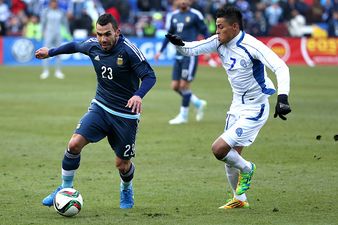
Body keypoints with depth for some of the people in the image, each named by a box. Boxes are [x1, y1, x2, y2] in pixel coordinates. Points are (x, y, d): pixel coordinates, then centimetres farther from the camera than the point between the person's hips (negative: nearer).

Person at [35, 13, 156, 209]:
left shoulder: (128, 50, -20)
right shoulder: (93, 46, -4)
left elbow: (150, 76, -21)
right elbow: (75, 46, 19)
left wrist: (138, 95, -39)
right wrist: (50, 52, 26)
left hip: (126, 115, -4)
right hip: (100, 107, 4)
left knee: (122, 164, 5)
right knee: (75, 143, -17)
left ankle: (126, 190, 40)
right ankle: (65, 189, 1)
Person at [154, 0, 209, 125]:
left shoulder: (195, 15, -6)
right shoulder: (174, 15, 12)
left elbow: (204, 32, -3)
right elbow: (170, 34, 22)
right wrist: (160, 51, 21)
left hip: (190, 55, -7)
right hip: (179, 55, 7)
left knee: (184, 85, -7)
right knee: (175, 86, 3)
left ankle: (183, 115, 6)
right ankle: (198, 103, 22)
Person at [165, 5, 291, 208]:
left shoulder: (251, 46, -24)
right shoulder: (219, 42, -2)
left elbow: (281, 67, -30)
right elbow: (191, 50, 0)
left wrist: (283, 97, -43)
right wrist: (179, 44, -24)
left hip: (255, 110, -8)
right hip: (237, 106, 8)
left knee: (219, 149, -16)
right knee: (231, 156, 12)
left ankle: (246, 169, 13)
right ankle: (240, 199, 31)